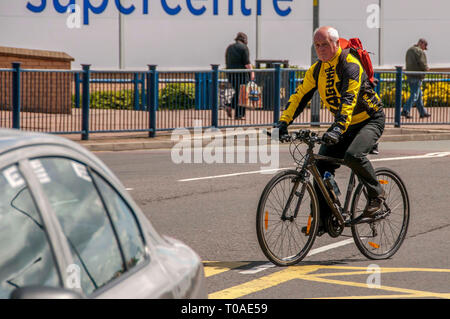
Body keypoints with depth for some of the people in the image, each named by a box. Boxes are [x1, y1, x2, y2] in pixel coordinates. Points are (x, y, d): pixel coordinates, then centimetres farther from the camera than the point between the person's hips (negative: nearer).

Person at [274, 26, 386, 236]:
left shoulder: (350, 65, -22)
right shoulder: (317, 70, 0)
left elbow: (349, 99, -34)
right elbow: (300, 96, -1)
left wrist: (338, 129, -46)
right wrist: (283, 122, -15)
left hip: (370, 119, -7)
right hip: (343, 122, 7)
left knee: (353, 155, -32)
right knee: (321, 163, -7)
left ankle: (376, 194, -7)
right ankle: (324, 218, 1)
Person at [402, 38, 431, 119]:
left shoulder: (409, 50, 16)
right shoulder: (420, 52, -13)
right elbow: (422, 64, -19)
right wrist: (427, 68, 3)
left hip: (410, 76, 9)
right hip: (417, 77, -9)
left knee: (419, 94, 14)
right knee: (415, 95, -6)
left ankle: (423, 112, 19)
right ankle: (405, 111, -12)